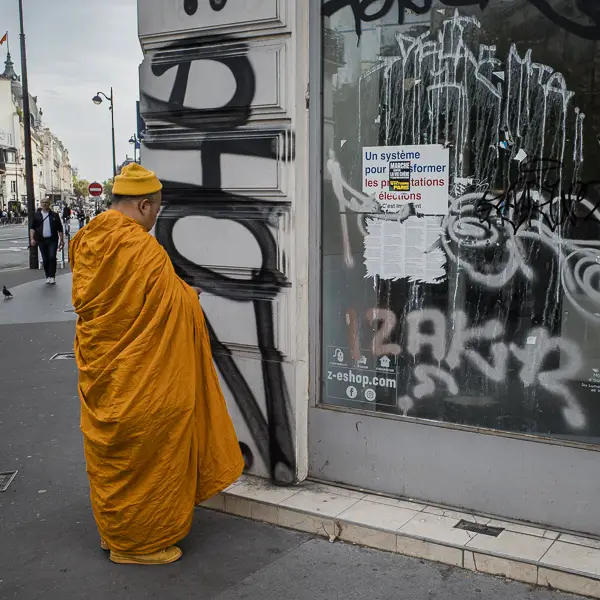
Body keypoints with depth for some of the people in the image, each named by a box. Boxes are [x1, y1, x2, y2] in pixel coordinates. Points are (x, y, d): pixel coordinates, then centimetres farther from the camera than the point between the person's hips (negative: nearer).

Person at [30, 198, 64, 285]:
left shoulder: (54, 215, 5)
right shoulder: (37, 215, 7)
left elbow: (60, 229, 6)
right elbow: (32, 228, 5)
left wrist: (62, 240, 1)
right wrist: (32, 238, -8)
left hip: (52, 240, -2)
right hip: (41, 240, 2)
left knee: (52, 257, -12)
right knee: (45, 259, 6)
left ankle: (52, 277, -6)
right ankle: (48, 277, 16)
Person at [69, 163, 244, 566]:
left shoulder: (86, 240, 2)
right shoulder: (143, 249, -22)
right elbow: (175, 307, -16)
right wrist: (190, 297, 7)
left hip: (98, 367, 8)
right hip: (138, 376, -8)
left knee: (109, 452, 19)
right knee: (142, 454, 7)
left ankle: (113, 529, 35)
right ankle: (135, 541, 20)